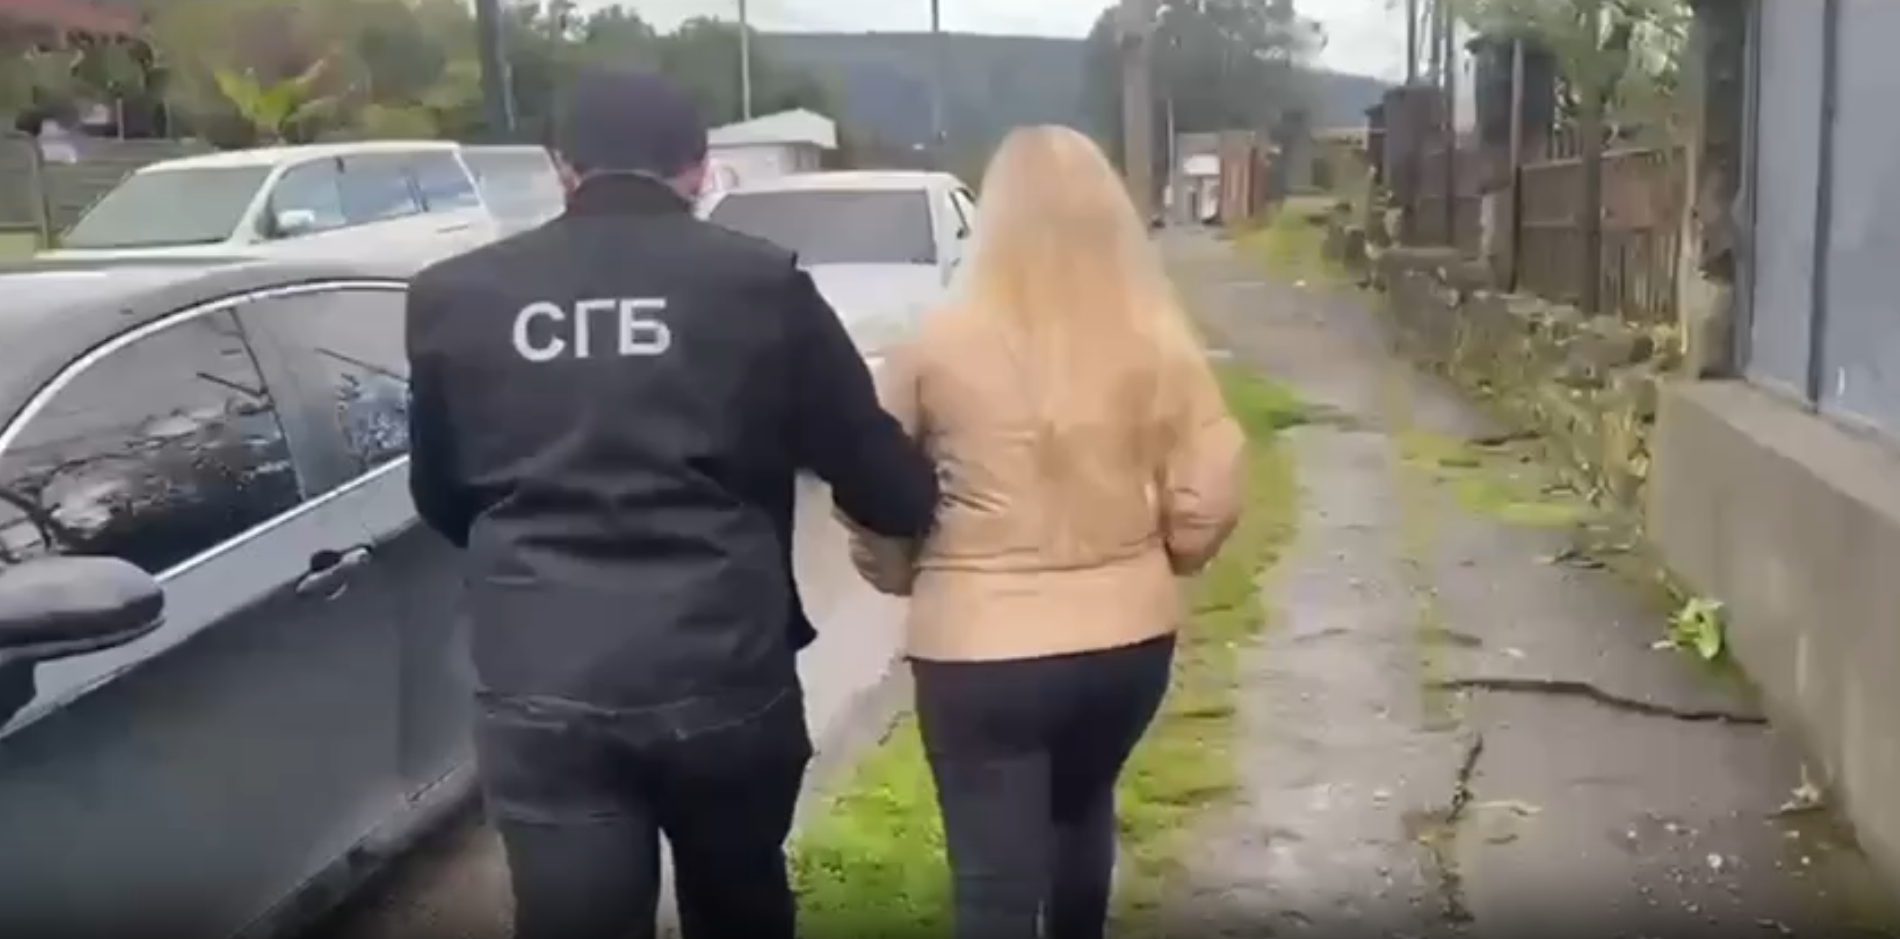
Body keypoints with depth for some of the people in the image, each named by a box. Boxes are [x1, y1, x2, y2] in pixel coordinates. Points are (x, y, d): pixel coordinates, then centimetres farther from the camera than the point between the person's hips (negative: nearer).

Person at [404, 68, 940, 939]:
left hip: (540, 692, 0)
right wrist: (928, 506, 23)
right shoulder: (762, 283, -3)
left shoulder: (455, 296, 3)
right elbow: (881, 479, 0)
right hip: (724, 675, 0)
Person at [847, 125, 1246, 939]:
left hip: (979, 648, -4)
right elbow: (1208, 502, -3)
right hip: (1129, 636, 4)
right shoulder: (1160, 344, -5)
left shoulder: (938, 347, -10)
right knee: (1083, 809, 30)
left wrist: (906, 576, 17)